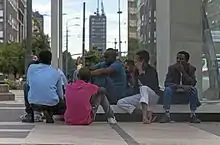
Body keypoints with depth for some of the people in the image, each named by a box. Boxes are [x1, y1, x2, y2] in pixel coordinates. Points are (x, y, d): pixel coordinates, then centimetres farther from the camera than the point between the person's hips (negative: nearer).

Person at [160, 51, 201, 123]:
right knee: (167, 89, -32)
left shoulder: (191, 68, -9)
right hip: (175, 88, -1)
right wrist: (179, 86, -35)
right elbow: (167, 83, -19)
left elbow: (193, 83, -20)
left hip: (186, 89, 1)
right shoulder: (172, 68, -11)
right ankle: (167, 115, -31)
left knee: (194, 90, -30)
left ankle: (193, 115, -24)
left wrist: (183, 72, -29)